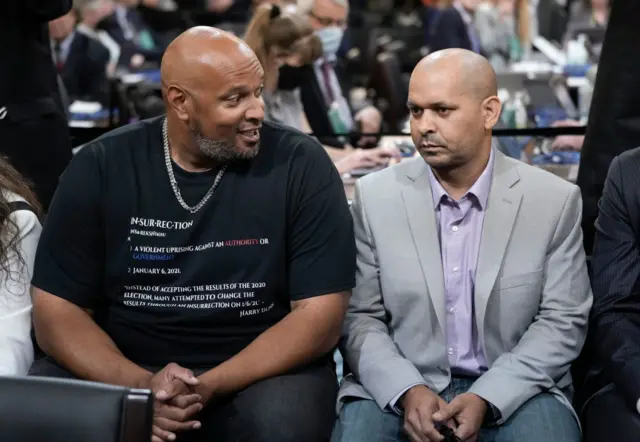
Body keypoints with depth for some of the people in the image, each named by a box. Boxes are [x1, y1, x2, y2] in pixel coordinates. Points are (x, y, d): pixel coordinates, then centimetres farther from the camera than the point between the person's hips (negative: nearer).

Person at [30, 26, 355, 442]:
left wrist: (210, 388, -24)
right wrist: (140, 385, -23)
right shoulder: (101, 166, -4)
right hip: (126, 369, 2)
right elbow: (57, 311, -5)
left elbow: (320, 315, -11)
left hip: (262, 370, -1)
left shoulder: (300, 165, -8)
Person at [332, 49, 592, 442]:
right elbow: (360, 317, 1)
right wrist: (407, 391, -16)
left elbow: (563, 320, -2)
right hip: (399, 389, 0)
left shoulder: (555, 200, -2)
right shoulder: (375, 196, 0)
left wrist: (486, 398, -14)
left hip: (514, 390, 0)